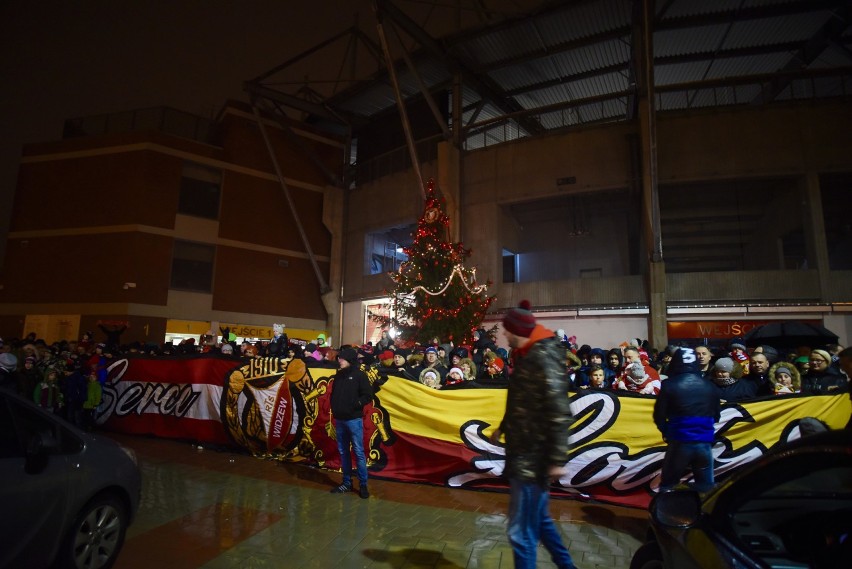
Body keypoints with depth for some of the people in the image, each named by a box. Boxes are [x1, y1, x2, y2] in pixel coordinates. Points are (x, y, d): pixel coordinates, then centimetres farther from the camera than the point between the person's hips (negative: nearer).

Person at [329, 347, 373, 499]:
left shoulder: (359, 375, -6)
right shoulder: (338, 375, 12)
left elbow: (368, 396, -10)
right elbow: (333, 394, 20)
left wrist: (354, 405, -18)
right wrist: (334, 407, 4)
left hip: (354, 419, -6)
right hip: (339, 419, 6)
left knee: (358, 452, -2)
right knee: (343, 452, 12)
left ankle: (363, 485, 6)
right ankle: (347, 482, 23)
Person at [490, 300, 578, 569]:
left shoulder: (543, 357, -20)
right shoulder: (528, 355, 9)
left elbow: (559, 412, -23)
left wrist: (557, 460, -22)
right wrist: (504, 427, 26)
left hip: (533, 458, -10)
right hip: (525, 454, 10)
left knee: (521, 531, 1)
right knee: (539, 520, 23)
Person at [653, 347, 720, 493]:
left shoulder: (669, 385, -9)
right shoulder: (709, 386, 4)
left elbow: (659, 415, -5)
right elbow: (716, 415, 15)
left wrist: (667, 433, 14)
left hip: (680, 442, -3)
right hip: (705, 443, 4)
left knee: (667, 485, 10)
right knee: (706, 487, 17)